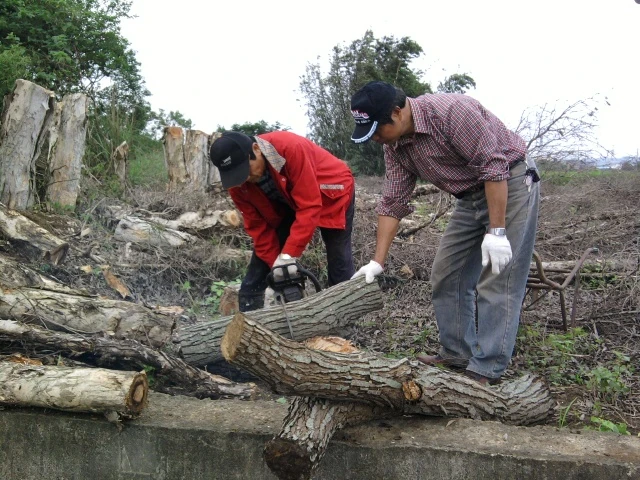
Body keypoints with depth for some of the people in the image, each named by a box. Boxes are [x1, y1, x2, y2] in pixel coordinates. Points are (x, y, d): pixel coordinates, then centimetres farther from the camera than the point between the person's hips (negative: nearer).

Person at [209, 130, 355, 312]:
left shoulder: (291, 148, -39)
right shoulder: (237, 183, -21)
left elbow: (309, 207, -37)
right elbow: (258, 226, -12)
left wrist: (288, 255, -39)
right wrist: (276, 265, -18)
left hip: (331, 194, -4)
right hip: (287, 205, 5)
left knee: (339, 263, -4)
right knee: (261, 262, -2)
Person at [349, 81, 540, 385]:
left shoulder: (450, 111, -27)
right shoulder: (394, 145, -2)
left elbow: (494, 166, -26)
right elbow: (392, 202, 0)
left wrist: (497, 232, -27)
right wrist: (377, 262, -5)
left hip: (510, 182, -8)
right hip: (470, 196, 8)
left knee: (497, 280, -9)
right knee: (446, 275, 7)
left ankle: (486, 371, -4)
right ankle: (456, 354, 17)